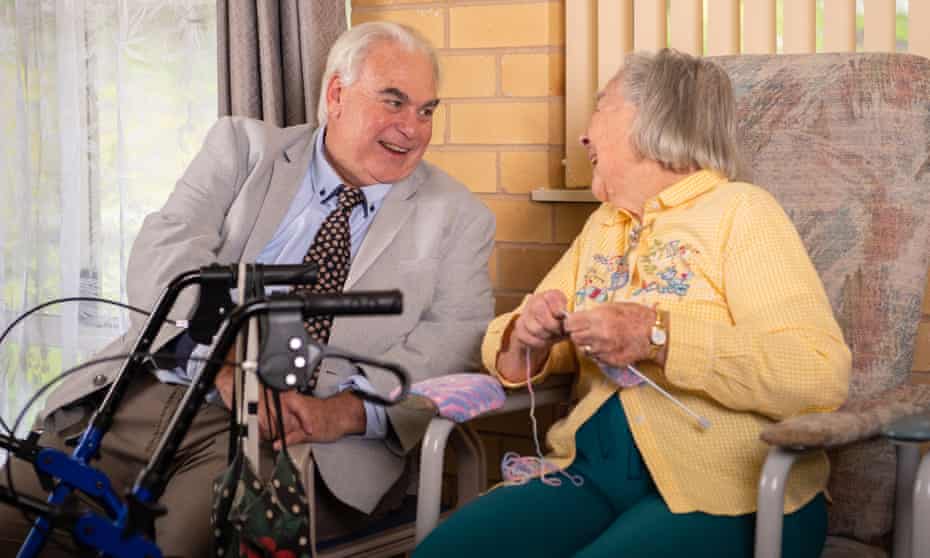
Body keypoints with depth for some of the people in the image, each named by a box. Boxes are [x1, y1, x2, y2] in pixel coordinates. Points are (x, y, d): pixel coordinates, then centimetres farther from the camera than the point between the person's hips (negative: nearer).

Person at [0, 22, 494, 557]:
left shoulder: (456, 215, 11)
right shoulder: (244, 147, 12)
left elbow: (460, 335, -1)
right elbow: (164, 252, -2)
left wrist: (343, 410, -19)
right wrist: (231, 362, -20)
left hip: (285, 432, -2)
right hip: (142, 398, 2)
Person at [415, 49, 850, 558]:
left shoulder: (740, 212, -5)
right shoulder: (601, 227, 17)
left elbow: (821, 374, -18)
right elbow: (514, 356, 17)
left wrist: (659, 336, -24)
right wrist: (528, 338, -6)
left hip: (725, 496, -6)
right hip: (594, 473, 6)